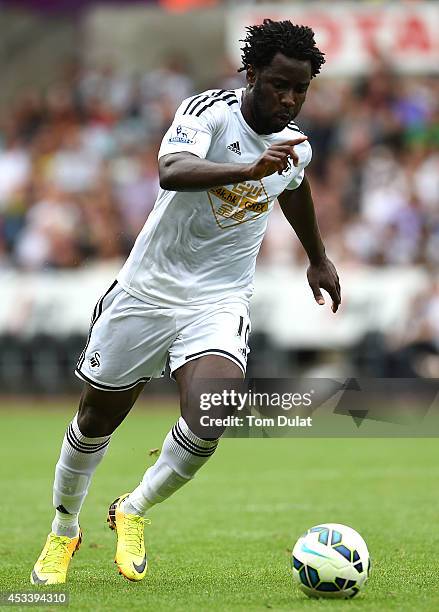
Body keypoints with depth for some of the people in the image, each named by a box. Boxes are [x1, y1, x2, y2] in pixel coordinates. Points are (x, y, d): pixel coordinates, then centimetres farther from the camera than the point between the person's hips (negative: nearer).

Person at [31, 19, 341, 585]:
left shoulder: (295, 147, 1)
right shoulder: (209, 111, -16)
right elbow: (171, 172, -38)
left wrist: (318, 258, 39)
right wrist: (250, 170, -52)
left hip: (219, 302, 2)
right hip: (148, 290, -2)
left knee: (208, 423, -23)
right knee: (97, 417, 12)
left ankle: (132, 512, 3)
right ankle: (63, 531, 38)